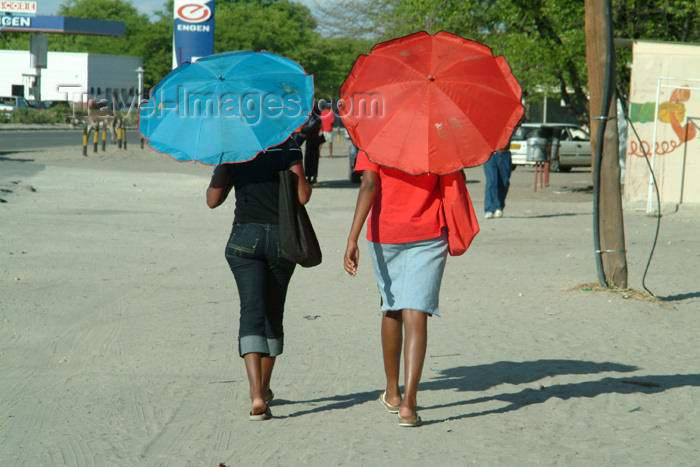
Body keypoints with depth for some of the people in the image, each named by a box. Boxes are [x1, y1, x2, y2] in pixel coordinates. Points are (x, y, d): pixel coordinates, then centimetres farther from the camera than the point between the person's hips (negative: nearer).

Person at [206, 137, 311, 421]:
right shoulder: (287, 147, -3)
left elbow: (213, 200, 2)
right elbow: (303, 197, -9)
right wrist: (303, 181, 12)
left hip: (245, 236, -1)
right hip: (282, 237, 1)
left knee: (252, 313, -7)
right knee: (274, 312, 17)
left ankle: (257, 396, -24)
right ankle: (264, 388, 32)